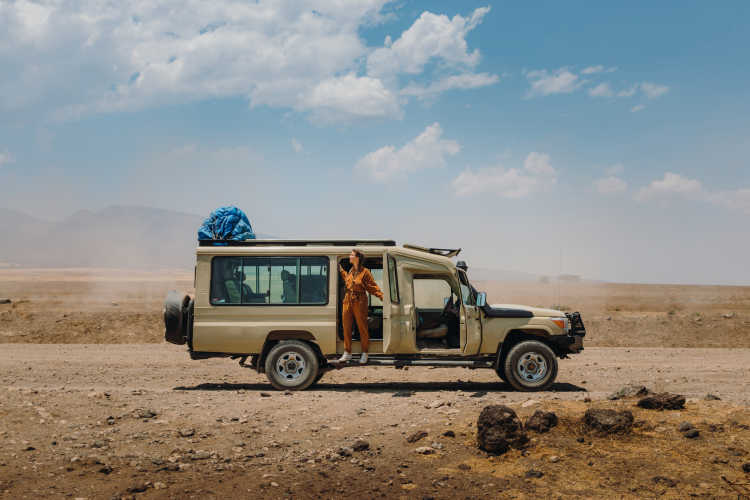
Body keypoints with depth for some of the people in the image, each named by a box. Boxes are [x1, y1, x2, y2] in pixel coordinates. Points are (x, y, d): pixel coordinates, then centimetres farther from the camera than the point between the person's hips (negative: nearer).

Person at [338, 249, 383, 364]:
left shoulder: (365, 272, -8)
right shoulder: (350, 271, 11)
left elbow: (373, 286, -8)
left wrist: (381, 296, -18)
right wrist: (341, 270, 31)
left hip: (359, 302, -6)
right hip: (347, 300, 7)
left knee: (362, 327, 2)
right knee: (346, 327, 8)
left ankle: (364, 353, 13)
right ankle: (347, 352, 18)